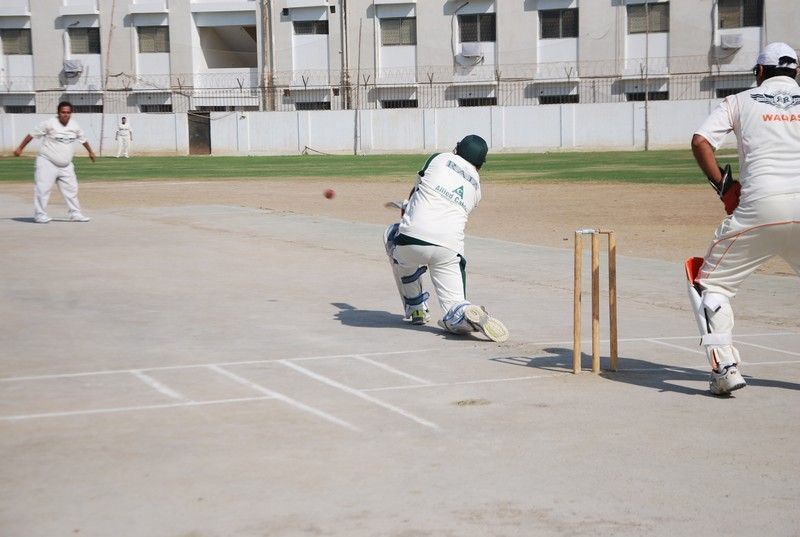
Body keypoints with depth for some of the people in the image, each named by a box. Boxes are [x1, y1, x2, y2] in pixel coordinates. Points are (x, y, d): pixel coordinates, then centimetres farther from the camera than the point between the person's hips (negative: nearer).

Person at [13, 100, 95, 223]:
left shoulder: (74, 125, 3)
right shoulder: (49, 123, -13)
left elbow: (82, 139, 20)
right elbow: (32, 134, -7)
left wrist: (90, 152, 30)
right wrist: (20, 148, -6)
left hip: (66, 166, 5)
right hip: (47, 162, -5)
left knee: (71, 189, 8)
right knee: (43, 188, -9)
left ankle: (75, 213, 18)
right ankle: (40, 214, 0)